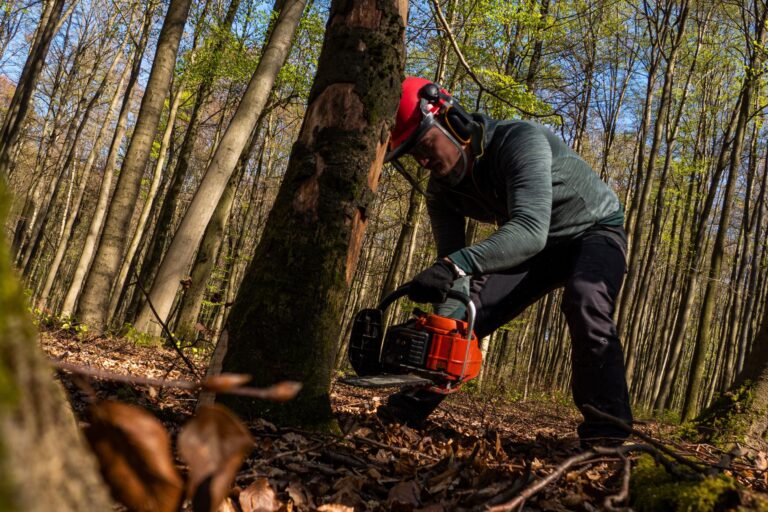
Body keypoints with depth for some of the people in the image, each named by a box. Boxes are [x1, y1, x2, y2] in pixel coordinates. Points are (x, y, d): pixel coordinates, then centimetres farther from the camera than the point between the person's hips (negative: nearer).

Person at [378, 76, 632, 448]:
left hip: (594, 231, -6)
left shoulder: (520, 139, -34)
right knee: (466, 307, -7)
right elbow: (453, 261, -14)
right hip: (534, 249, 6)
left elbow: (530, 230, -48)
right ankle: (413, 403, 2)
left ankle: (606, 429, -30)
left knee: (584, 298, -36)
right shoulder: (442, 190, -12)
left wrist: (455, 264, -60)